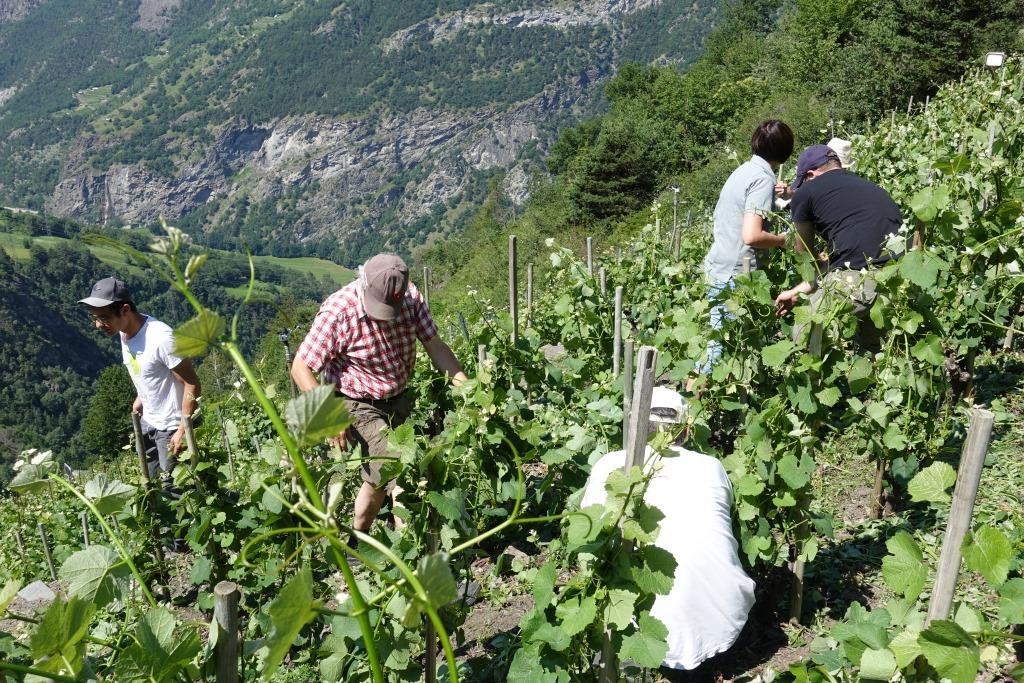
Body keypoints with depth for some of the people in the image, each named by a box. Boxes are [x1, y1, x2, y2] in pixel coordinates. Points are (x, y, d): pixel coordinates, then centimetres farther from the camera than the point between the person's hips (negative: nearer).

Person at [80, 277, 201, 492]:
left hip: (170, 427, -8)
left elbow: (192, 384, -25)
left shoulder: (161, 338, -30)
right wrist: (141, 397, 11)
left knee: (173, 488, -1)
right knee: (152, 483, 19)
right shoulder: (124, 331, -4)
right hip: (147, 421, 9)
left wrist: (183, 430, -24)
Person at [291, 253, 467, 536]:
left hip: (399, 399, 6)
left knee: (378, 477, 20)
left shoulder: (411, 296, -13)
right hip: (359, 405, -5)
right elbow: (301, 367, -20)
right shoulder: (338, 311, -26)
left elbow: (435, 345, -7)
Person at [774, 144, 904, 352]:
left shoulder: (807, 191, 9)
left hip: (857, 279, -7)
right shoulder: (872, 187, 27)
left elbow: (805, 254, 23)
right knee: (875, 347, 27)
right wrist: (797, 291, 37)